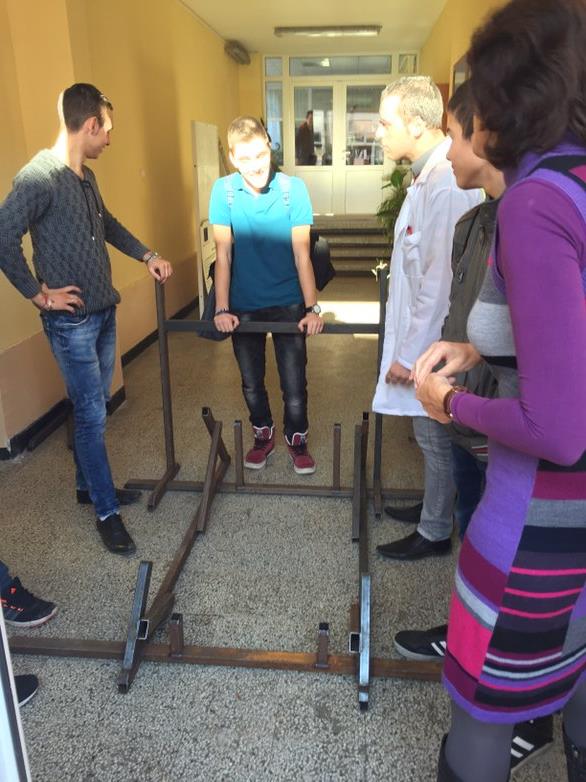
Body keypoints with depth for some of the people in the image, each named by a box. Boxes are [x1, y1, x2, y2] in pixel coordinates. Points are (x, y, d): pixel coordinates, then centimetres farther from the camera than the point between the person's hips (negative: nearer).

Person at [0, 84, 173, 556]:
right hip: (71, 321, -8)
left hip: (104, 312, 8)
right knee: (92, 415, -1)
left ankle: (89, 485, 34)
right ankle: (106, 511, 12)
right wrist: (39, 294, -16)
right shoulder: (38, 177, -17)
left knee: (93, 408, 17)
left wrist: (148, 256, 21)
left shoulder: (86, 176, 10)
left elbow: (108, 224, 27)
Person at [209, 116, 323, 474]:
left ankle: (297, 439, 28)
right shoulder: (224, 190, -10)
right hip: (244, 304, 2)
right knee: (251, 381, 15)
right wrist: (221, 309, -14)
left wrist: (312, 307, -18)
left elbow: (301, 253, -13)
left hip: (288, 301, -1)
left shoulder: (293, 188, -13)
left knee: (294, 381, 4)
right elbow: (223, 254, -9)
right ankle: (263, 435, 38)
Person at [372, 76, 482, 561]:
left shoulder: (446, 185, -23)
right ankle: (433, 508, 40)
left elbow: (441, 283, -25)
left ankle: (434, 533, 26)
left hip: (430, 344, -9)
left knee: (436, 437, 7)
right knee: (432, 436, 21)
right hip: (420, 335, 9)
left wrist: (410, 353, -19)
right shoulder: (429, 175, 8)